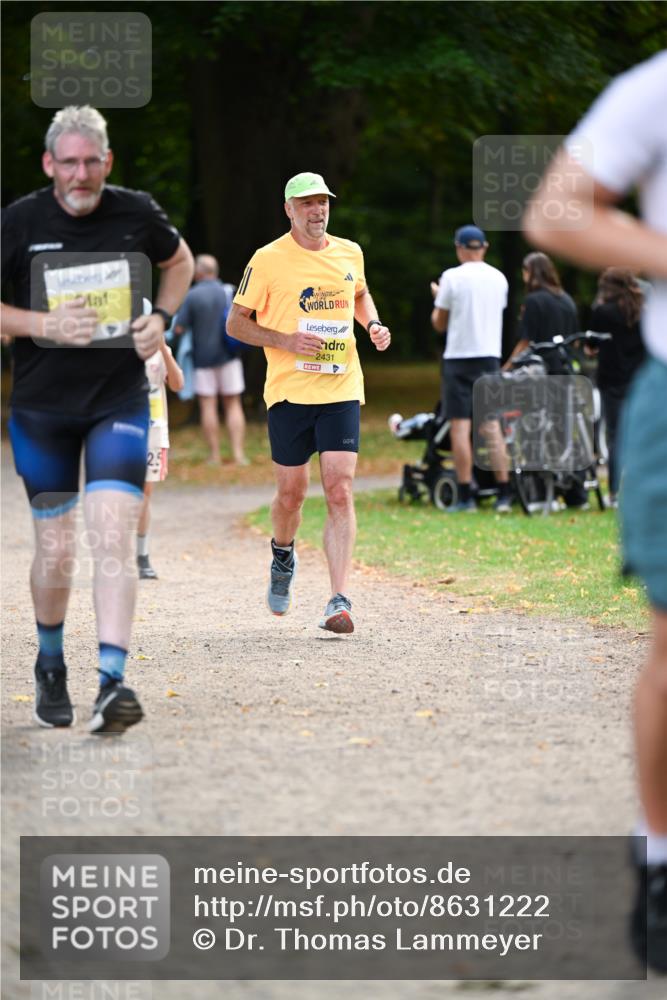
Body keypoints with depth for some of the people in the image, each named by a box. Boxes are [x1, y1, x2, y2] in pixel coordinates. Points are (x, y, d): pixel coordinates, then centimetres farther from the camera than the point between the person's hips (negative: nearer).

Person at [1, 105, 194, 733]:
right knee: (55, 548, 6)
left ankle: (112, 683, -21)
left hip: (120, 404, 0)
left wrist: (161, 318, 2)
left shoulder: (136, 214, -3)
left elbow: (179, 261, 18)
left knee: (113, 538, -15)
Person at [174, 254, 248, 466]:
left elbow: (179, 328, -10)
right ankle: (238, 453, -3)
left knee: (208, 405, 3)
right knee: (233, 404, 6)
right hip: (228, 357, 3)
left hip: (203, 357, -3)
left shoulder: (192, 296, -10)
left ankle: (214, 455, 1)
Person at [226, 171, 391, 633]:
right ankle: (283, 555, 38)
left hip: (342, 389, 2)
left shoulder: (350, 253, 9)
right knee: (292, 491, 3)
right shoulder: (268, 260, -4)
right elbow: (236, 322, 0)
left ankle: (339, 602, -12)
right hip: (289, 390, -2)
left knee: (340, 491, -9)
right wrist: (286, 341, -14)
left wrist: (374, 325, 9)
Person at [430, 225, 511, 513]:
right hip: (490, 357, 4)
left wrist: (437, 297, 18)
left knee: (460, 426, -3)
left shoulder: (452, 277, -7)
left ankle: (466, 497, -6)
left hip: (459, 357, -4)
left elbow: (439, 323, -1)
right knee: (492, 426, 6)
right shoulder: (499, 278, 7)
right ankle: (504, 494, 1)